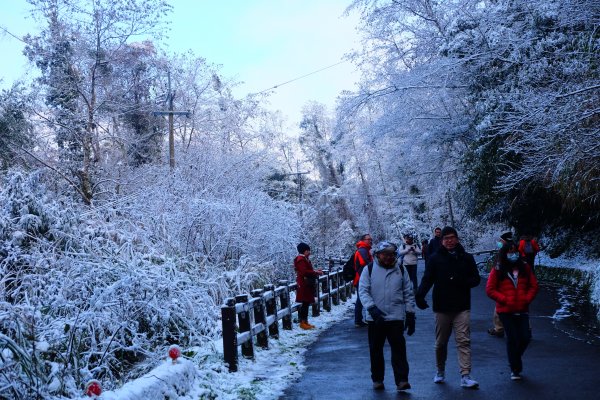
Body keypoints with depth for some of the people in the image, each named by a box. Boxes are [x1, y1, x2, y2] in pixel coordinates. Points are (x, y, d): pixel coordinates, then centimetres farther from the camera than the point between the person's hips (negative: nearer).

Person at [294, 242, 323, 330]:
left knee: (306, 303, 11)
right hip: (304, 285, -10)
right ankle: (302, 322, -5)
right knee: (305, 303, -9)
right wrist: (316, 272, -16)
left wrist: (316, 272, 9)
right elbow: (304, 272, -22)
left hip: (307, 285, 10)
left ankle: (305, 321, 15)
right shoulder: (300, 260, -12)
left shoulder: (304, 259, 20)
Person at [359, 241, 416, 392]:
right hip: (375, 318, 0)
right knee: (375, 350, 9)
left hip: (396, 317, 0)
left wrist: (410, 314, 5)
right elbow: (363, 291, -5)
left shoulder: (400, 269, 5)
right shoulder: (369, 269, 0)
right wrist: (372, 308, -19)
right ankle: (377, 379, 22)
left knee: (399, 349, -6)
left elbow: (408, 293, 8)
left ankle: (401, 381, -3)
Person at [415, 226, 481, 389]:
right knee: (441, 343, 12)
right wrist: (420, 295, -26)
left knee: (464, 341, -7)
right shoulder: (435, 258, 0)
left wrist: (461, 281, -14)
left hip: (462, 308, 0)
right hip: (442, 308, 0)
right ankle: (440, 372, 32)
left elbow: (476, 279, 6)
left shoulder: (466, 258, 5)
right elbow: (427, 278, -8)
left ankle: (465, 376, -7)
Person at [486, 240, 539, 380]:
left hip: (522, 310, 3)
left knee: (525, 337, -1)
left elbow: (533, 286, 10)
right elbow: (490, 289, -5)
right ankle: (515, 370, 17)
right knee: (512, 339, 1)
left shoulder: (525, 268, 5)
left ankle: (514, 358, 30)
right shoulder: (498, 270, -4)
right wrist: (505, 300, -12)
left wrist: (527, 299, -5)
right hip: (506, 311, -3)